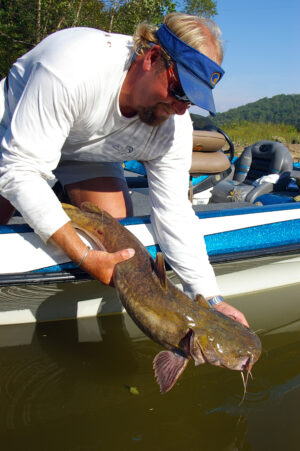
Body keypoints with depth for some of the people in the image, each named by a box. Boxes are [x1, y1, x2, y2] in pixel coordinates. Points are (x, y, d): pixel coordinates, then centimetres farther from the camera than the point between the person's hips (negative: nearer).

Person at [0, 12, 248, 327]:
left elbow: (174, 213, -21)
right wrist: (83, 256, -44)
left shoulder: (175, 126, -25)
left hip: (89, 153, 4)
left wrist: (210, 298, -28)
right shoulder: (75, 68, -43)